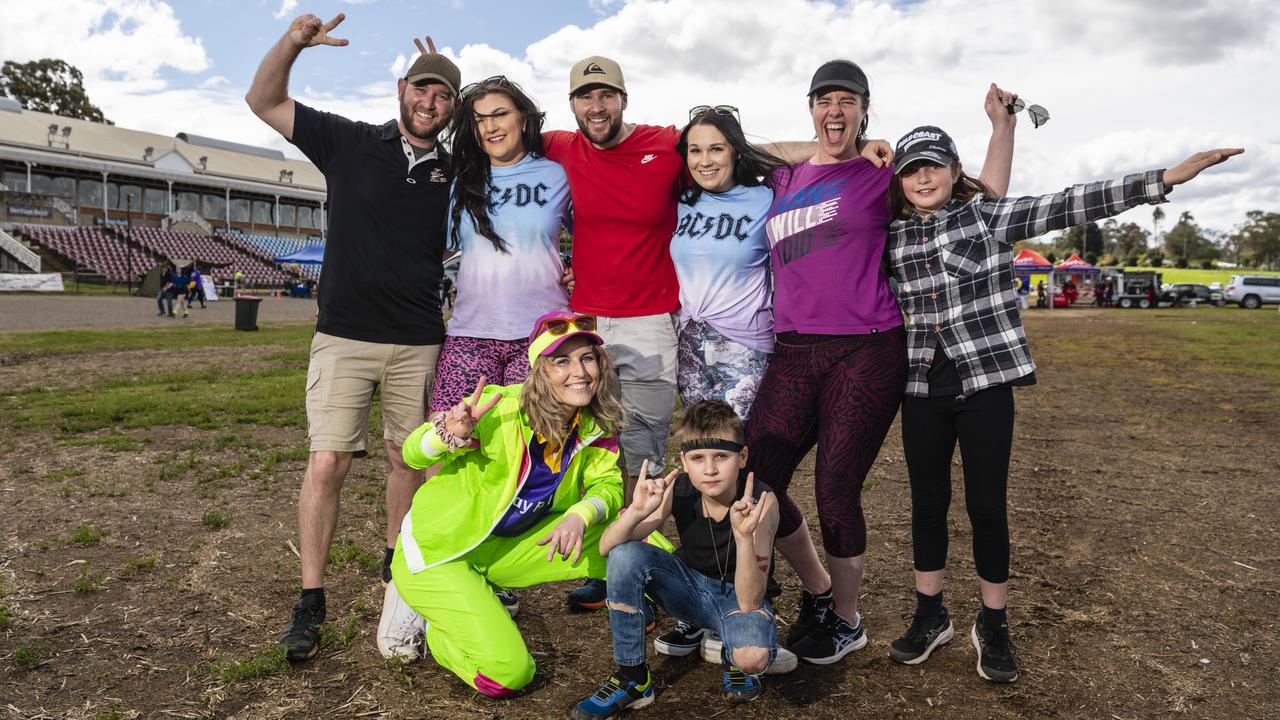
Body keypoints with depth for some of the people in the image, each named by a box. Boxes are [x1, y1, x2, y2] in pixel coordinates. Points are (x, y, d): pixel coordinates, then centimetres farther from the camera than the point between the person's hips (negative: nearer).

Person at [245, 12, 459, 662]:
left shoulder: (454, 176, 8)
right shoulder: (350, 143, 3)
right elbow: (263, 101, 4)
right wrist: (293, 41, -12)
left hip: (418, 344, 2)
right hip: (344, 338, -2)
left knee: (408, 460, 10)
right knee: (326, 463, -7)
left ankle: (396, 568, 30)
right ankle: (311, 602, 5)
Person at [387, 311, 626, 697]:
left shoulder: (596, 426, -10)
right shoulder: (501, 410, -27)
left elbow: (607, 485, -8)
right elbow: (413, 455, -18)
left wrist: (581, 515, -31)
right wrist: (449, 434, -41)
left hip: (507, 546, 5)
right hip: (437, 552, -5)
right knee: (507, 673, -18)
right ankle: (434, 622, 10)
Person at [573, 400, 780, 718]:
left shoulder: (760, 500, -27)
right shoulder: (677, 490, -20)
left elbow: (750, 603, -30)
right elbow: (606, 547, -20)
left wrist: (744, 535, -45)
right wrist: (637, 511, -40)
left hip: (739, 596, -3)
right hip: (690, 585, 3)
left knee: (753, 657, -37)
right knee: (625, 555, -25)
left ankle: (734, 658, 4)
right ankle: (631, 677, -9)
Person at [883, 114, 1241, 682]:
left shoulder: (988, 216, -2)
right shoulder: (893, 237, 6)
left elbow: (1070, 206, -9)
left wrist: (1166, 178, -16)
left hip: (986, 382, -2)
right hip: (923, 387, 3)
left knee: (987, 504, 3)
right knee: (928, 502, 9)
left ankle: (993, 625, 20)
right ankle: (930, 616, 26)